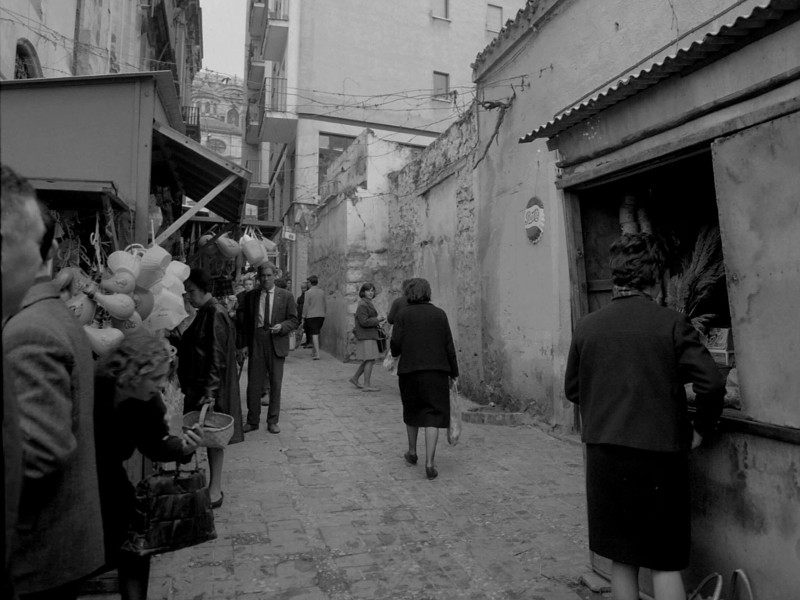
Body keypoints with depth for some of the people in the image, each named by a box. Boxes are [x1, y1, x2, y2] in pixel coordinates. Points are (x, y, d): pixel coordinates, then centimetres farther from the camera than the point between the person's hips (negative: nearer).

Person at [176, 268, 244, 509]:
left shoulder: (215, 314, -17)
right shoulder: (204, 313, 12)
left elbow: (218, 357, -21)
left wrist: (210, 390, -24)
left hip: (209, 388, -9)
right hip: (197, 385, 9)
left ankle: (215, 491, 13)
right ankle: (213, 487, 26)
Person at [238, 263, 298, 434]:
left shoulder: (286, 296, 2)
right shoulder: (250, 296, 8)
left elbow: (294, 321, 2)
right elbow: (245, 322, 11)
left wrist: (281, 326, -17)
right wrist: (244, 344, 3)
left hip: (277, 344, -1)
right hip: (256, 344, 1)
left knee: (275, 384, 5)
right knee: (253, 384, 4)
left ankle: (273, 421, 17)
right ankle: (252, 421, 17)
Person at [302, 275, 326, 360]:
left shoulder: (308, 292, -8)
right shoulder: (322, 292, 8)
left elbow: (306, 306, -8)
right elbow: (325, 305, 13)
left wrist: (303, 317, 0)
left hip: (311, 316, -5)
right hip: (321, 315, 5)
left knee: (314, 334, -5)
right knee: (317, 334, 16)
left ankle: (317, 354, -11)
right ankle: (314, 352, 26)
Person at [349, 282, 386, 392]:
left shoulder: (368, 304, 17)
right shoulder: (362, 305, -15)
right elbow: (364, 322, -21)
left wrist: (377, 323, 9)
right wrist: (377, 320, -12)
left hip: (370, 335, 10)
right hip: (365, 336, -10)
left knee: (368, 360, 14)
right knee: (370, 360, -7)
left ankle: (355, 378, 24)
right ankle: (367, 385, -1)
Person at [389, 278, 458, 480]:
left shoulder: (403, 314, 0)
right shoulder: (440, 314, 3)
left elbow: (395, 344, -7)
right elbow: (449, 346, 2)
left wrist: (395, 354, 16)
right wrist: (454, 373, 8)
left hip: (410, 369, 0)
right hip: (437, 370, 0)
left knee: (412, 412, 20)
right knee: (433, 416, 2)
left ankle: (412, 453, 35)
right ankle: (430, 463, -4)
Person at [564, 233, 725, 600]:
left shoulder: (586, 326, -1)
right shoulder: (672, 324, -9)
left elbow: (572, 390, 6)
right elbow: (712, 383, -12)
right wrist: (700, 430, 4)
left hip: (604, 455, 2)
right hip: (659, 453, -2)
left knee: (621, 558, 17)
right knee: (665, 563, 13)